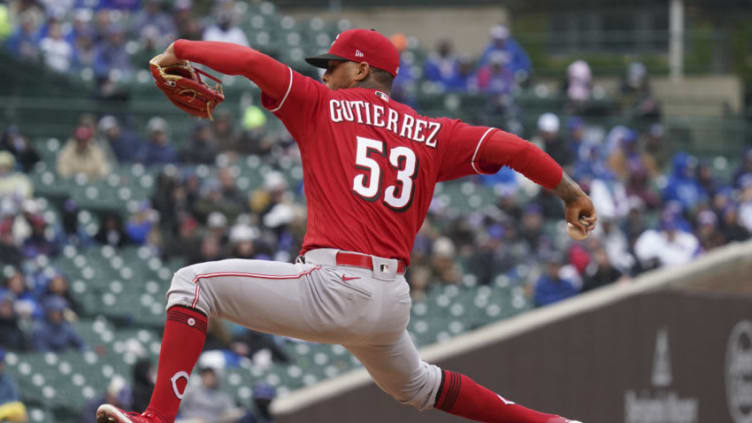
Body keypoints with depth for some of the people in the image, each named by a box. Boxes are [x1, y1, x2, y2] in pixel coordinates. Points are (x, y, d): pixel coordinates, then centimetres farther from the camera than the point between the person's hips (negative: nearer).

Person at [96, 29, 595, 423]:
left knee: (194, 282, -1)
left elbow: (254, 62, -4)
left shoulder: (324, 106, 6)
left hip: (333, 286, -7)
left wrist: (181, 50, 9)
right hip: (394, 304, 7)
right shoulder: (434, 134, 16)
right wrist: (571, 193, 15)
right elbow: (510, 147, 7)